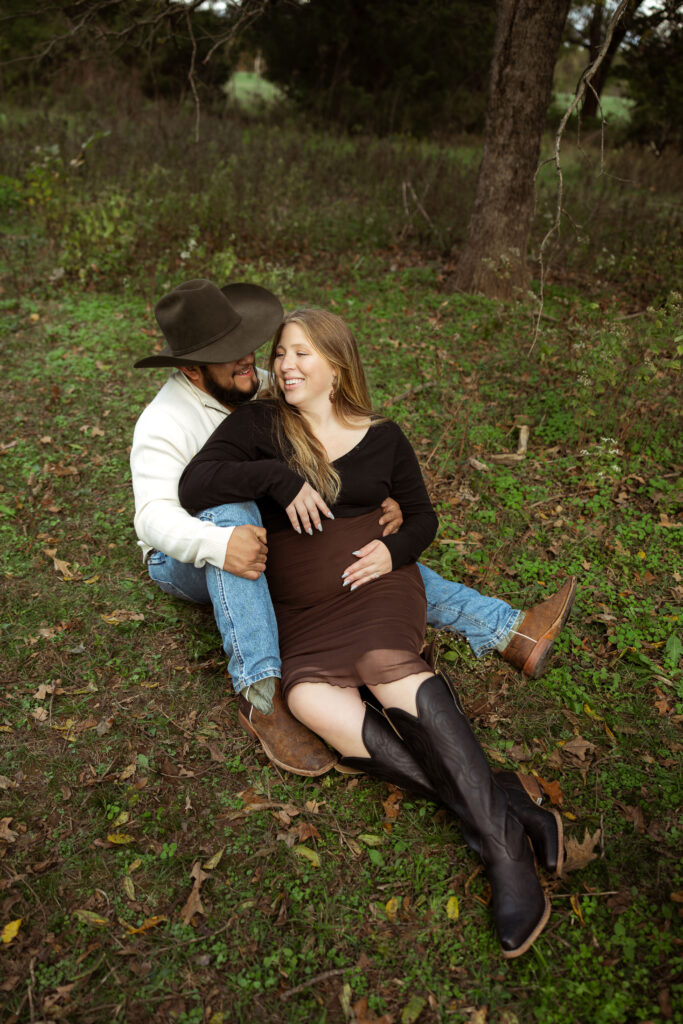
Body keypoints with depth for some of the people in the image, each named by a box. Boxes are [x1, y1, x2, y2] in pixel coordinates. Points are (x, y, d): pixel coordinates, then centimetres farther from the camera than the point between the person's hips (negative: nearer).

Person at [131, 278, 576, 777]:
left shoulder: (260, 388, -4)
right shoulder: (164, 423, -22)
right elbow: (155, 516, -34)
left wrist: (382, 501, -22)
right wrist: (220, 544, -54)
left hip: (267, 537, 6)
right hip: (186, 563, -6)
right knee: (230, 499, -38)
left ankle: (508, 630, -17)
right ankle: (259, 694, -44)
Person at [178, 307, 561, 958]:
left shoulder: (382, 437, 9)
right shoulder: (261, 423, 6)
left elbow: (423, 517, 18)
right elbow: (192, 488, -6)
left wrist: (395, 550, -4)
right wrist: (278, 477, -15)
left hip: (375, 582, 0)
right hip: (299, 609, 1)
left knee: (386, 665, -34)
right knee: (308, 696, -31)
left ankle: (504, 844, -36)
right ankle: (490, 805, -32)